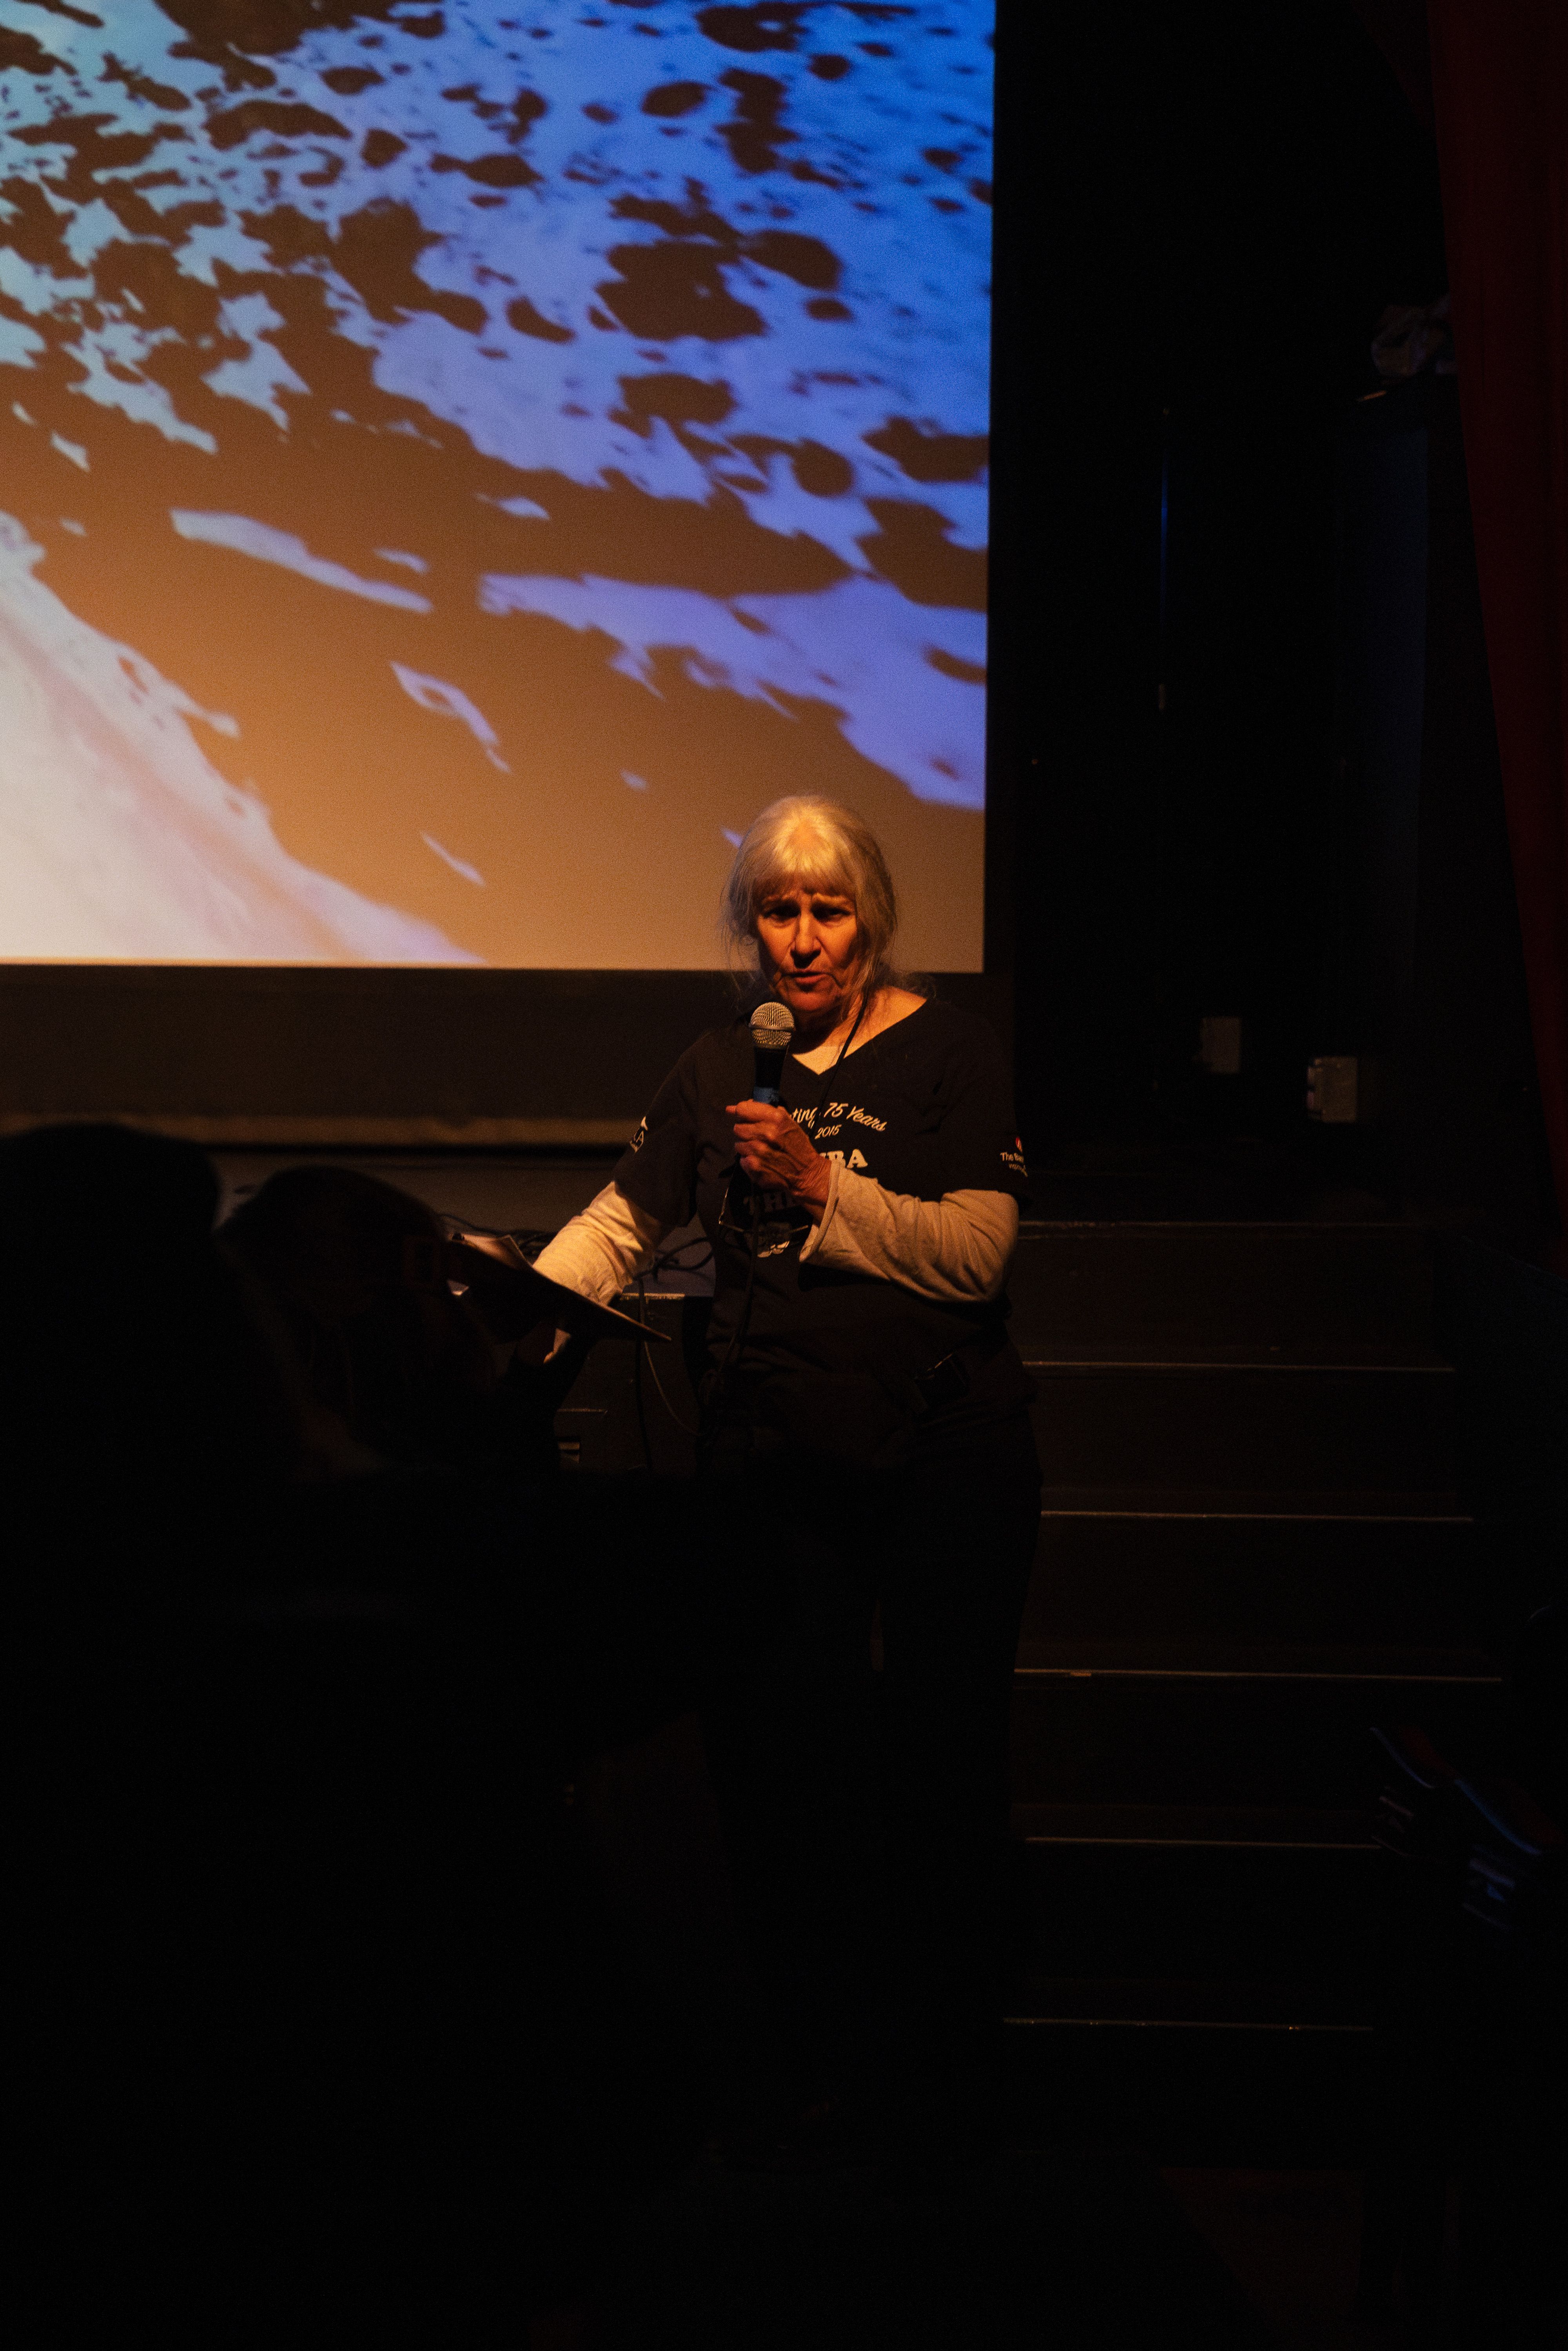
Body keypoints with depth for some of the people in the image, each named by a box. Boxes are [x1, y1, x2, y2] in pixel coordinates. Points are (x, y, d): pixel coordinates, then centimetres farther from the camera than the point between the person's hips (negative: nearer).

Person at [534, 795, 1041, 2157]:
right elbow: (622, 1225, 17)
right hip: (778, 1456, 3)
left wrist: (823, 1187, -18)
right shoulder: (720, 1072, 13)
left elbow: (977, 1250, -10)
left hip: (945, 1453, -3)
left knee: (936, 1750, 1)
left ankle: (937, 2050, 16)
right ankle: (820, 2049, 14)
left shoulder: (950, 1054, 0)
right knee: (781, 1752, 0)